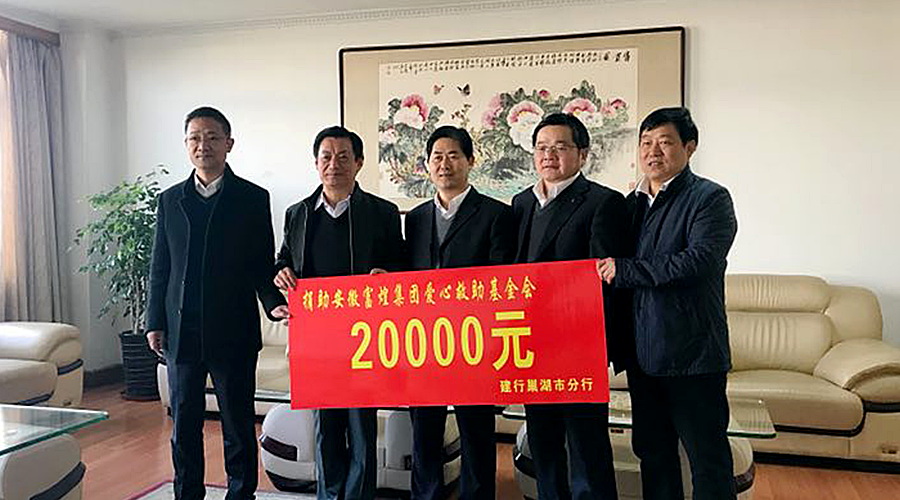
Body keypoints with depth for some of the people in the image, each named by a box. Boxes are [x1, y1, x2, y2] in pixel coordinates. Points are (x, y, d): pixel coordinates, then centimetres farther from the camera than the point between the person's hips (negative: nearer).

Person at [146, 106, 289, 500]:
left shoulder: (253, 198, 1)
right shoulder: (170, 200, 9)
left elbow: (264, 264, 1)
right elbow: (160, 268, 11)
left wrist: (273, 302, -16)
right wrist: (155, 323, 6)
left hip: (233, 333, -3)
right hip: (181, 333, 3)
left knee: (238, 426, 6)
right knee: (184, 425, 13)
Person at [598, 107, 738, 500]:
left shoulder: (710, 198, -6)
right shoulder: (633, 202, 14)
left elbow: (700, 260, -22)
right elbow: (611, 263, 18)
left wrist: (624, 269, -17)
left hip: (693, 354, -6)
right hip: (643, 353, 6)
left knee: (708, 460, 3)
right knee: (652, 453, 16)